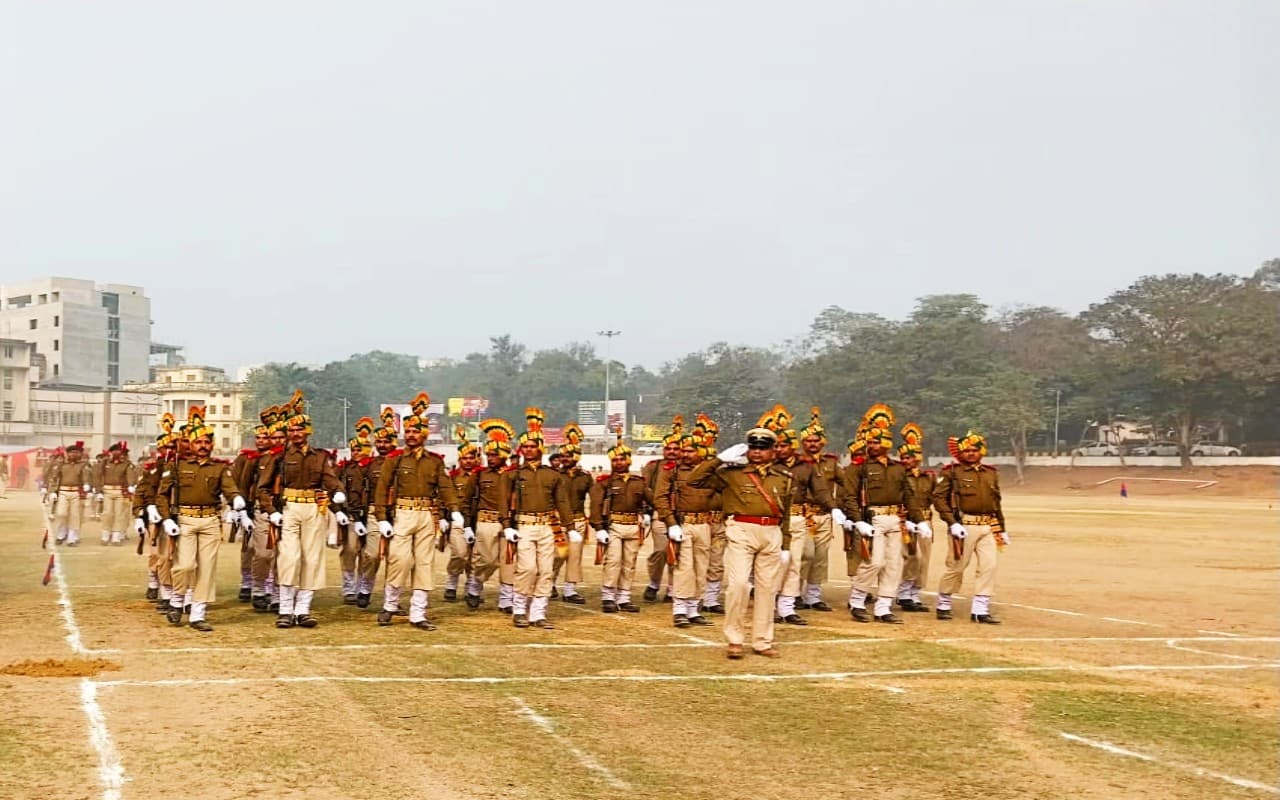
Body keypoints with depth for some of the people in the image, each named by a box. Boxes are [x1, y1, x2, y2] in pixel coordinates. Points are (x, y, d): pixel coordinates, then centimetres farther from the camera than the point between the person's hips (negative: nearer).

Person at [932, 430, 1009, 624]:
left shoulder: (991, 473, 15)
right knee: (956, 567, 2)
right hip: (964, 526, -5)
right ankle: (944, 605, 19)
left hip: (988, 527, 5)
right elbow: (939, 498, -10)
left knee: (989, 566, -4)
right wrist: (952, 523, -18)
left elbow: (996, 503, 21)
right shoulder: (951, 472, -2)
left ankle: (980, 610, 2)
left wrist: (1001, 529, 20)